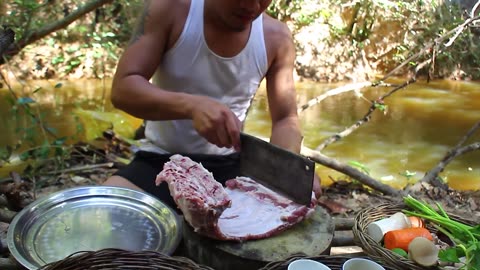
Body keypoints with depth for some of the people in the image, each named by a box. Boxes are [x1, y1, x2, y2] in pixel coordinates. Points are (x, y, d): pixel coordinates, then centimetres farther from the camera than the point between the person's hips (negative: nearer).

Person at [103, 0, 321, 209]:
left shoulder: (276, 38, -4)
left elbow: (285, 119, -1)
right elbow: (121, 89, -15)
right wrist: (191, 105, -34)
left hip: (228, 166, 2)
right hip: (160, 162, -1)